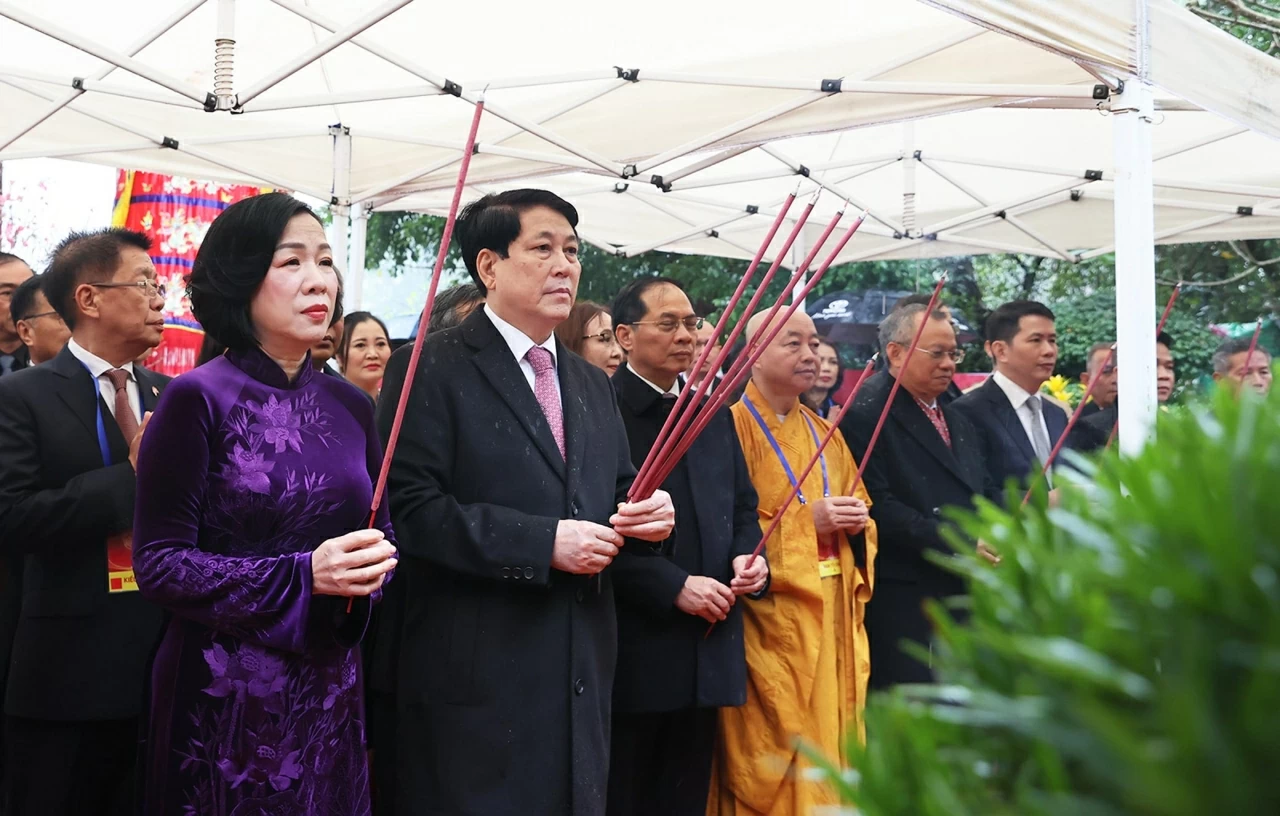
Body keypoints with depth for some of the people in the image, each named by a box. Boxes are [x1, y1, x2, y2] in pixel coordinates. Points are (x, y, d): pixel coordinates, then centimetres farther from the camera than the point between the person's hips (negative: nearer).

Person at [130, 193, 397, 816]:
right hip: (224, 696, -5)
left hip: (331, 689, 5)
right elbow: (158, 564, -12)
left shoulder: (350, 407, 6)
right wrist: (302, 576, -21)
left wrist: (375, 561, -8)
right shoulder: (197, 400, -10)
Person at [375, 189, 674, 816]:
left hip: (581, 681, 7)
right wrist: (545, 542, -20)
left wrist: (649, 512, -3)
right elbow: (411, 509, -16)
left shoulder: (593, 384, 16)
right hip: (477, 683, -6)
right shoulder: (431, 369, -6)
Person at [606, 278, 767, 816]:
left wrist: (747, 556, 1)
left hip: (707, 649, 7)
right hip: (633, 650, -6)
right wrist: (673, 586, -18)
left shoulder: (713, 415, 14)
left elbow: (743, 505, 21)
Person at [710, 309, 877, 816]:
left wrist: (855, 521, -3)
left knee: (831, 741, 8)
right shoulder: (733, 428, -7)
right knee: (776, 755, -5)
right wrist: (806, 519, -16)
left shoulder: (825, 433, 15)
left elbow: (861, 508, 20)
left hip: (832, 617, 7)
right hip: (772, 622, -7)